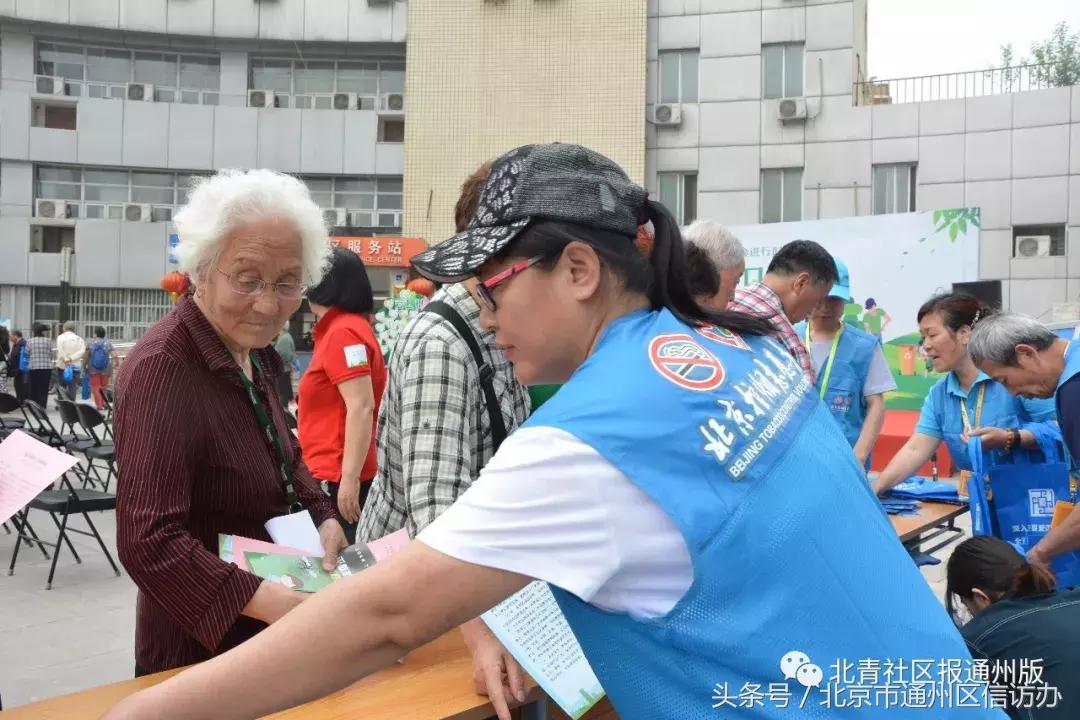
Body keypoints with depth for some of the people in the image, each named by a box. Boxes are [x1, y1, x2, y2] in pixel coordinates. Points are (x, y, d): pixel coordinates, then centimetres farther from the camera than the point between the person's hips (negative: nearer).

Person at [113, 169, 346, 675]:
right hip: (201, 654, -9)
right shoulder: (163, 369, -25)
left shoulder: (249, 350, 3)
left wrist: (323, 517, -1)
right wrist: (268, 602, -40)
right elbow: (149, 543, -31)